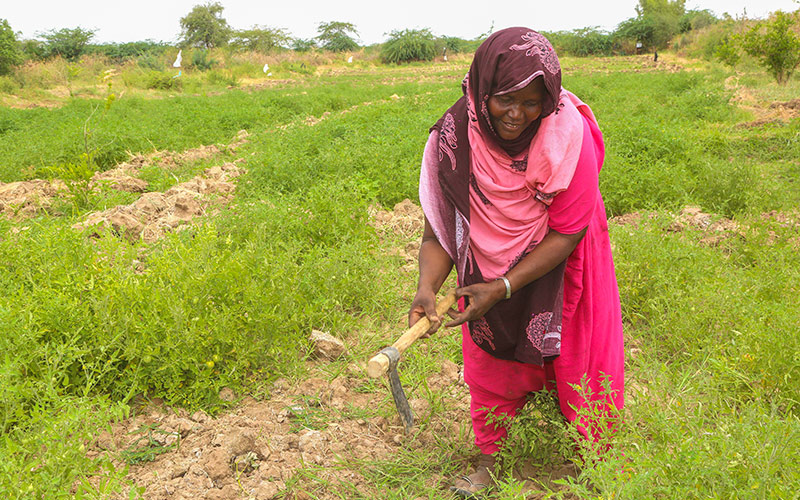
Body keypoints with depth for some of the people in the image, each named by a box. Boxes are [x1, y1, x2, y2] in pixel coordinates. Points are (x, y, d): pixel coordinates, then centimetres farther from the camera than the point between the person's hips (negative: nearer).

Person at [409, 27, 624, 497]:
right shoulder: (454, 137, -23)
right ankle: (489, 461, 34)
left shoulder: (568, 134, -29)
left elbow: (565, 235, -24)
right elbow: (439, 229, -19)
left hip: (559, 270, -1)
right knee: (491, 365, 14)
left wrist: (501, 289, -29)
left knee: (578, 364, 10)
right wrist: (427, 287, -37)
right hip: (491, 270, 2)